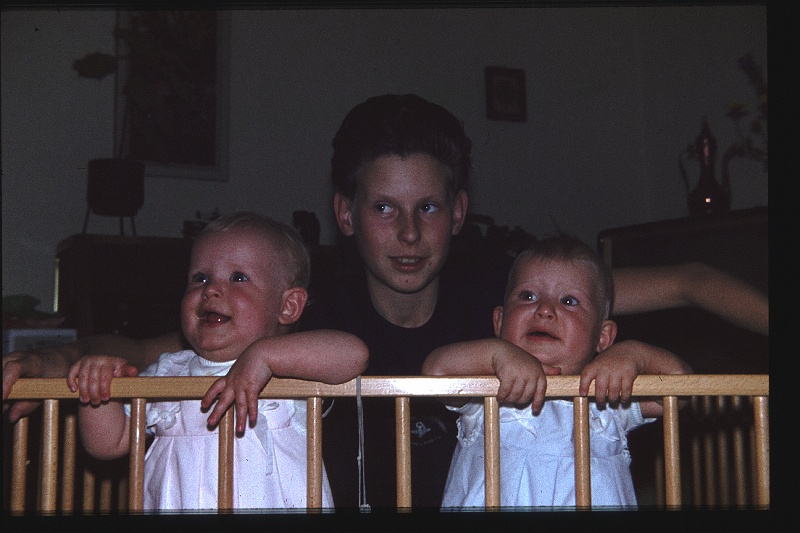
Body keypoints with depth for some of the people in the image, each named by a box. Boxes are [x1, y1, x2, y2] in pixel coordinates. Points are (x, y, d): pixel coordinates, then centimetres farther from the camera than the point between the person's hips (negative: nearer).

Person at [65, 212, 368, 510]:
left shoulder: (293, 370, -1)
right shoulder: (167, 375, 13)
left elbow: (352, 354, -19)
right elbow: (108, 443, 15)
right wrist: (96, 380, -2)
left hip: (275, 504, -4)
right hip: (176, 504, 4)